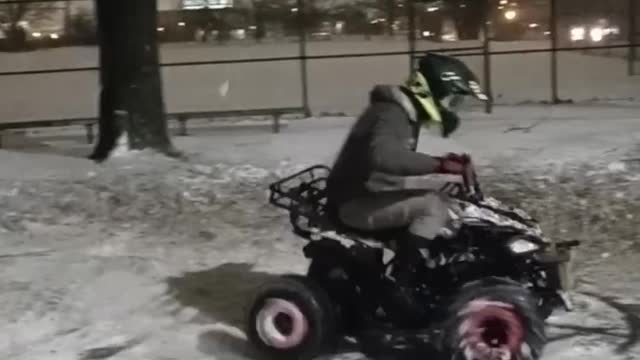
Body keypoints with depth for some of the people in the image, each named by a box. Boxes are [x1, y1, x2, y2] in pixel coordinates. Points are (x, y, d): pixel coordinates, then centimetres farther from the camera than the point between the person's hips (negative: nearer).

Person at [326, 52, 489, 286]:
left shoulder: (406, 112, 12)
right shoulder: (392, 112, -20)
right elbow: (383, 155, -42)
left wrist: (441, 163, 16)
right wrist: (438, 165, -40)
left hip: (370, 196, 11)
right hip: (356, 203, -11)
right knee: (433, 205, -23)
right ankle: (400, 284, -23)